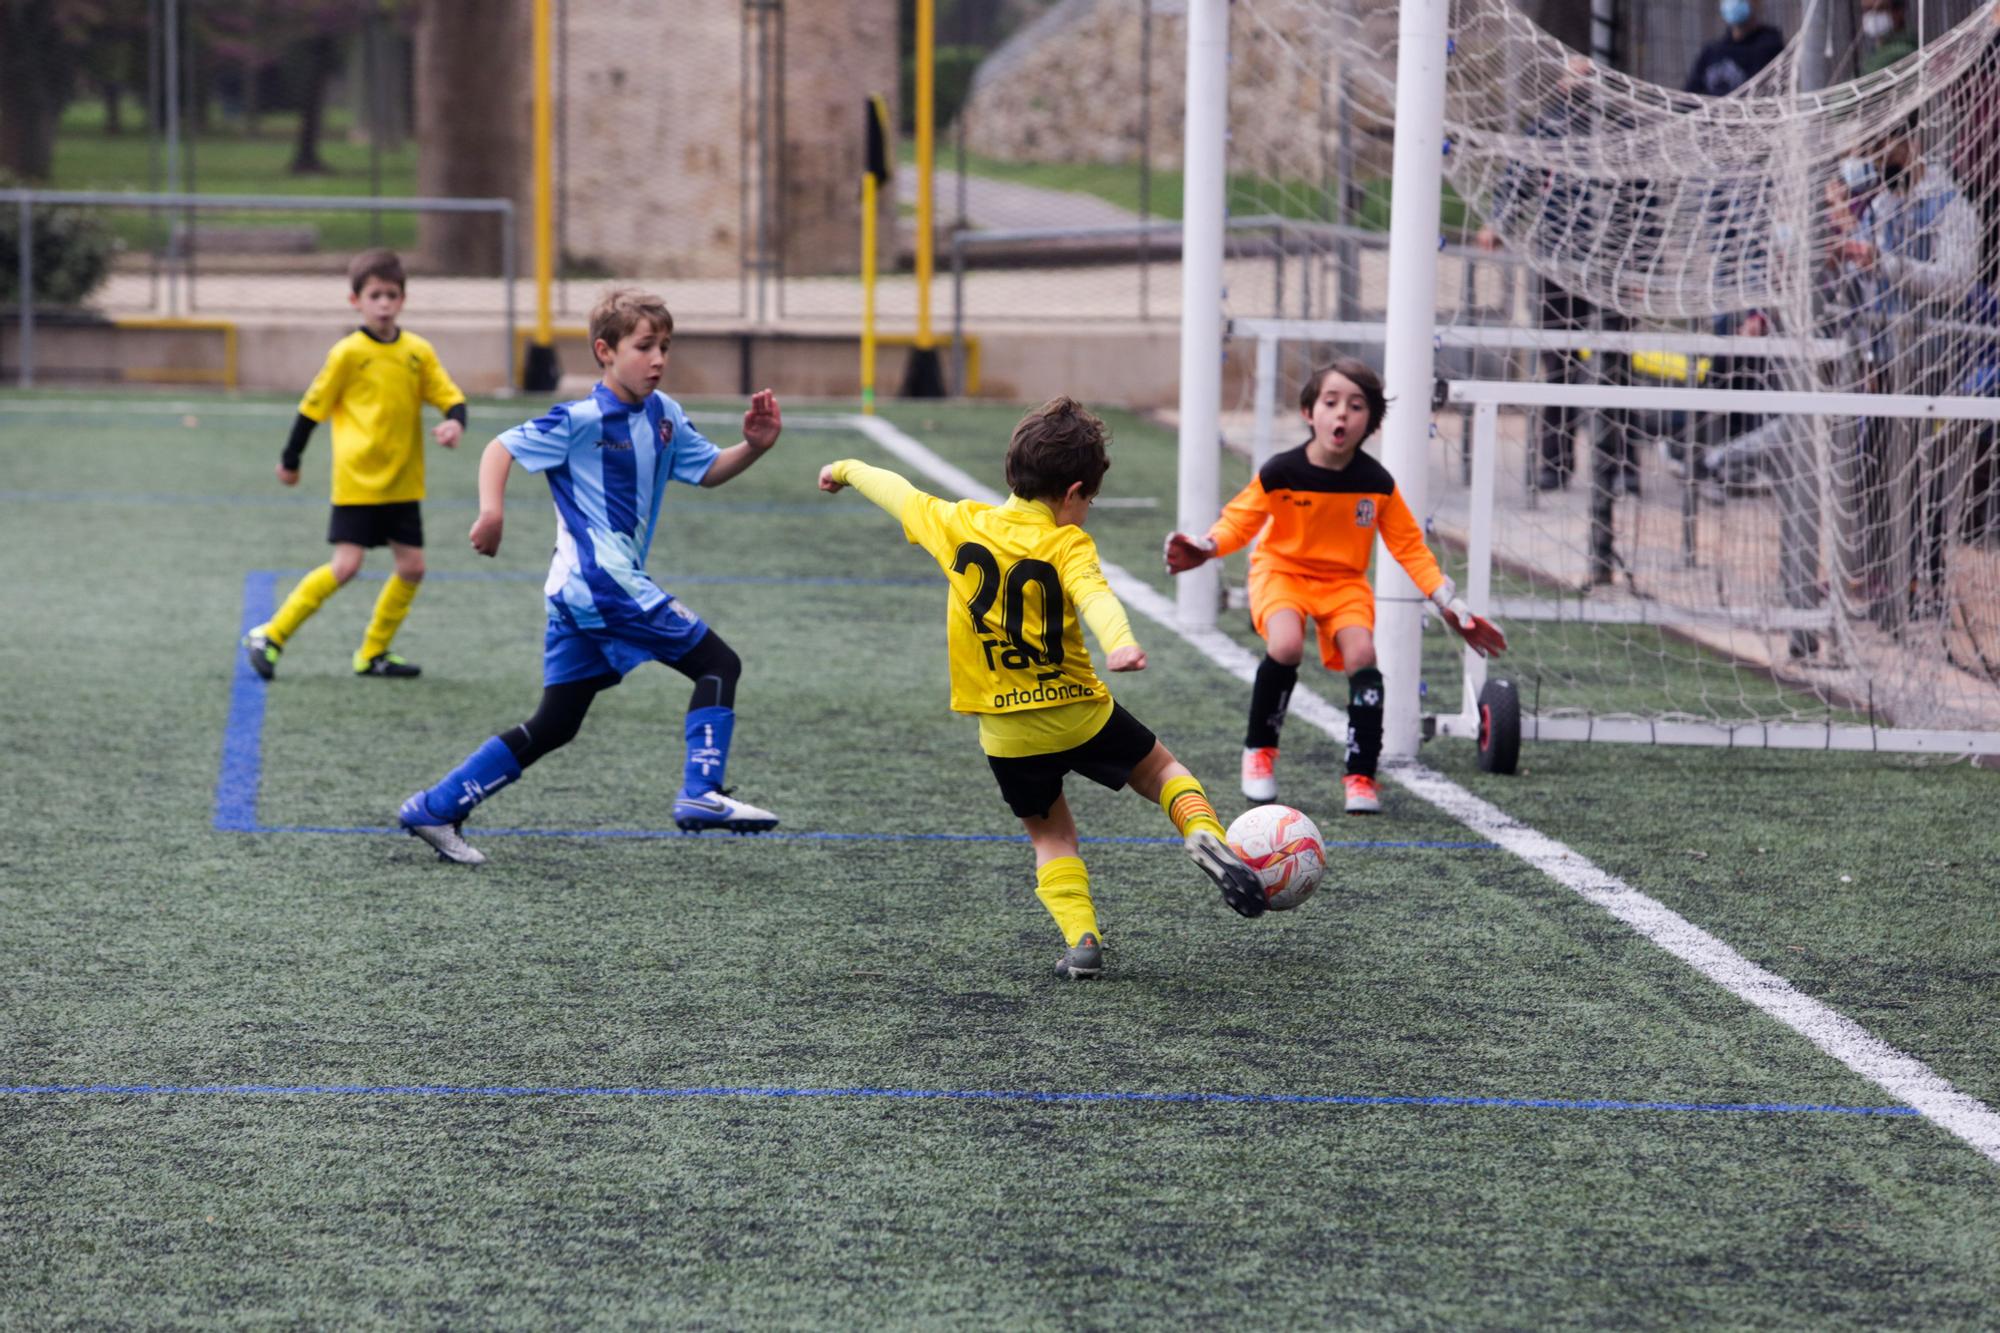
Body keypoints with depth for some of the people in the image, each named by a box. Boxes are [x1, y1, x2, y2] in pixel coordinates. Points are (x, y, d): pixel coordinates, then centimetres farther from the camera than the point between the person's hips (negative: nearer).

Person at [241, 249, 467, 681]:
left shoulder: (418, 352, 3)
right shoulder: (348, 353, -8)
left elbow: (450, 396, 4)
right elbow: (313, 406, 0)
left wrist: (455, 422, -20)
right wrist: (290, 460, 7)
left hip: (402, 482, 5)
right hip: (358, 479, -5)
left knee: (412, 567, 2)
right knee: (345, 566, -13)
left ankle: (372, 653, 17)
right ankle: (270, 637, -3)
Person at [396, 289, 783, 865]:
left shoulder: (663, 416, 14)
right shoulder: (582, 420, -9)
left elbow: (707, 469, 23)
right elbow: (502, 449, -9)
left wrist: (754, 446, 3)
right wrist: (492, 510, -27)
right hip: (604, 581, -9)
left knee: (554, 726, 11)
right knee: (718, 664, -6)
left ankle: (436, 808, 12)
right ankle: (701, 794, -11)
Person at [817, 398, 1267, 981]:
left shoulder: (959, 525, -3)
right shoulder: (1066, 544, -14)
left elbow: (899, 493, 14)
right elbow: (1093, 593, -35)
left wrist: (849, 469, 33)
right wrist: (1120, 643, -54)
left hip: (1005, 731, 3)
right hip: (1078, 713, -3)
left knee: (1050, 833, 18)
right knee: (1161, 768, 21)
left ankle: (1081, 939, -1)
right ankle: (1204, 835, -8)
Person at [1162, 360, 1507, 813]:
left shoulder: (1377, 484, -13)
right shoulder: (1281, 473, -18)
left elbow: (1409, 547, -2)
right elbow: (1239, 521, -7)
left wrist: (1450, 605, -7)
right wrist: (1205, 549, -29)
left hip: (1344, 581, 2)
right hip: (1281, 570, -2)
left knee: (1361, 654, -23)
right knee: (1286, 646, -30)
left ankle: (1361, 777, -11)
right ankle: (1259, 750, -5)